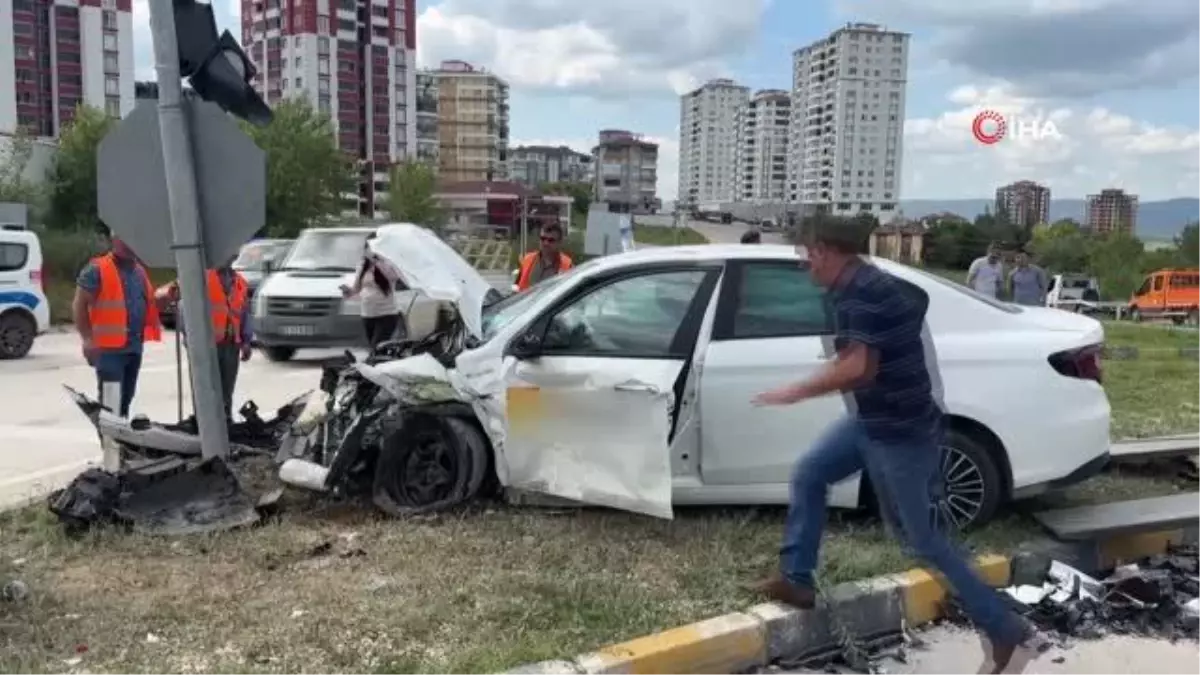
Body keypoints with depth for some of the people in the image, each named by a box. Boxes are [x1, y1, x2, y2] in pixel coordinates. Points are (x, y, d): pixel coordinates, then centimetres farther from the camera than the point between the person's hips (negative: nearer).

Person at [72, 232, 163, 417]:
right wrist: (88, 339, -16)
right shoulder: (97, 270, -7)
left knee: (125, 399, 16)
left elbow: (148, 302, 25)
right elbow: (79, 305, -10)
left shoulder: (139, 270, 16)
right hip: (110, 348, -7)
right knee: (111, 402, -10)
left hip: (135, 347, 7)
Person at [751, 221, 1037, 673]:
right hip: (874, 420, 10)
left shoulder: (863, 292, -23)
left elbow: (857, 368, -32)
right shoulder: (867, 285, 8)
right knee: (807, 476, 12)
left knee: (920, 538, 1)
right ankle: (796, 579, 20)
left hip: (899, 431, -10)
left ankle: (1004, 630, 14)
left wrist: (795, 393, -22)